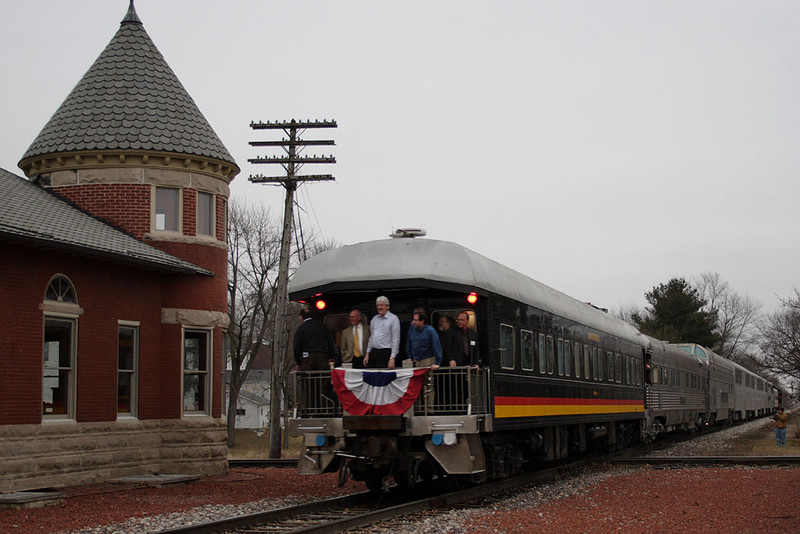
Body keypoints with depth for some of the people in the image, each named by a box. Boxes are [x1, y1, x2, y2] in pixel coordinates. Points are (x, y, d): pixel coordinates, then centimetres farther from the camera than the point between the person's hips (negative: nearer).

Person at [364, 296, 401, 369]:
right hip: (373, 353, 6)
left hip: (386, 352, -6)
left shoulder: (393, 319, -4)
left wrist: (392, 358, -15)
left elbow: (396, 340, -9)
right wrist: (367, 354, 14)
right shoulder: (374, 319, 15)